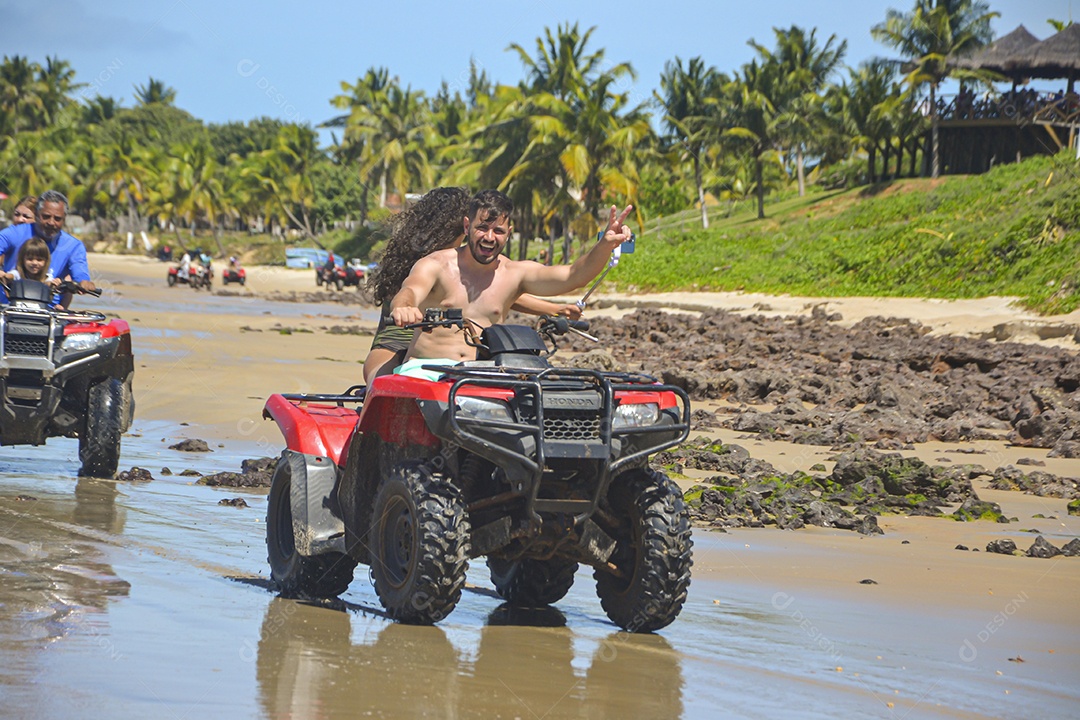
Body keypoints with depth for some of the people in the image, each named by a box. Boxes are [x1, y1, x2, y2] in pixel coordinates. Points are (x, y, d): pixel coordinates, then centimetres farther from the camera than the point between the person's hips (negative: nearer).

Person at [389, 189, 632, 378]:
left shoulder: (515, 273, 9)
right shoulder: (436, 265, 0)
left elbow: (573, 276, -3)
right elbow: (409, 291, -21)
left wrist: (605, 245, -24)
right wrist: (402, 308, -48)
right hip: (425, 368, -2)